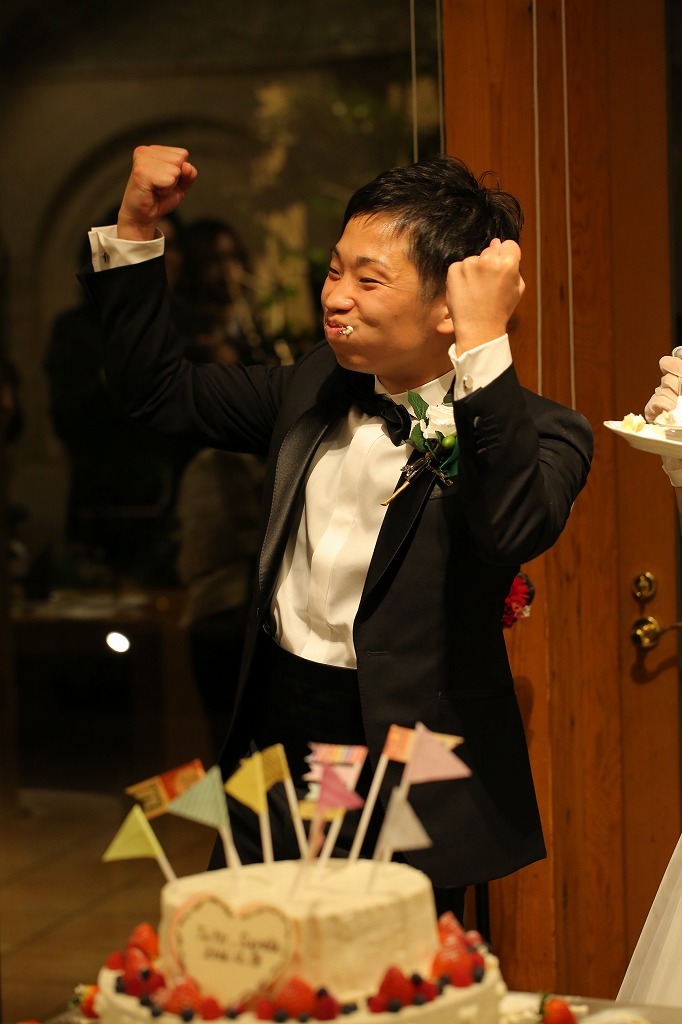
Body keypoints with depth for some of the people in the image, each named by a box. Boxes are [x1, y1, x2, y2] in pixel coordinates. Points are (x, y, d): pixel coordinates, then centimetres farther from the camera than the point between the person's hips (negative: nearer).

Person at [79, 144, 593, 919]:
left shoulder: (538, 431, -12)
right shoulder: (316, 385, 7)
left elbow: (515, 532, -34)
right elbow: (157, 392, 17)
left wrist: (485, 344, -35)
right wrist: (135, 228, 7)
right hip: (271, 745, 6)